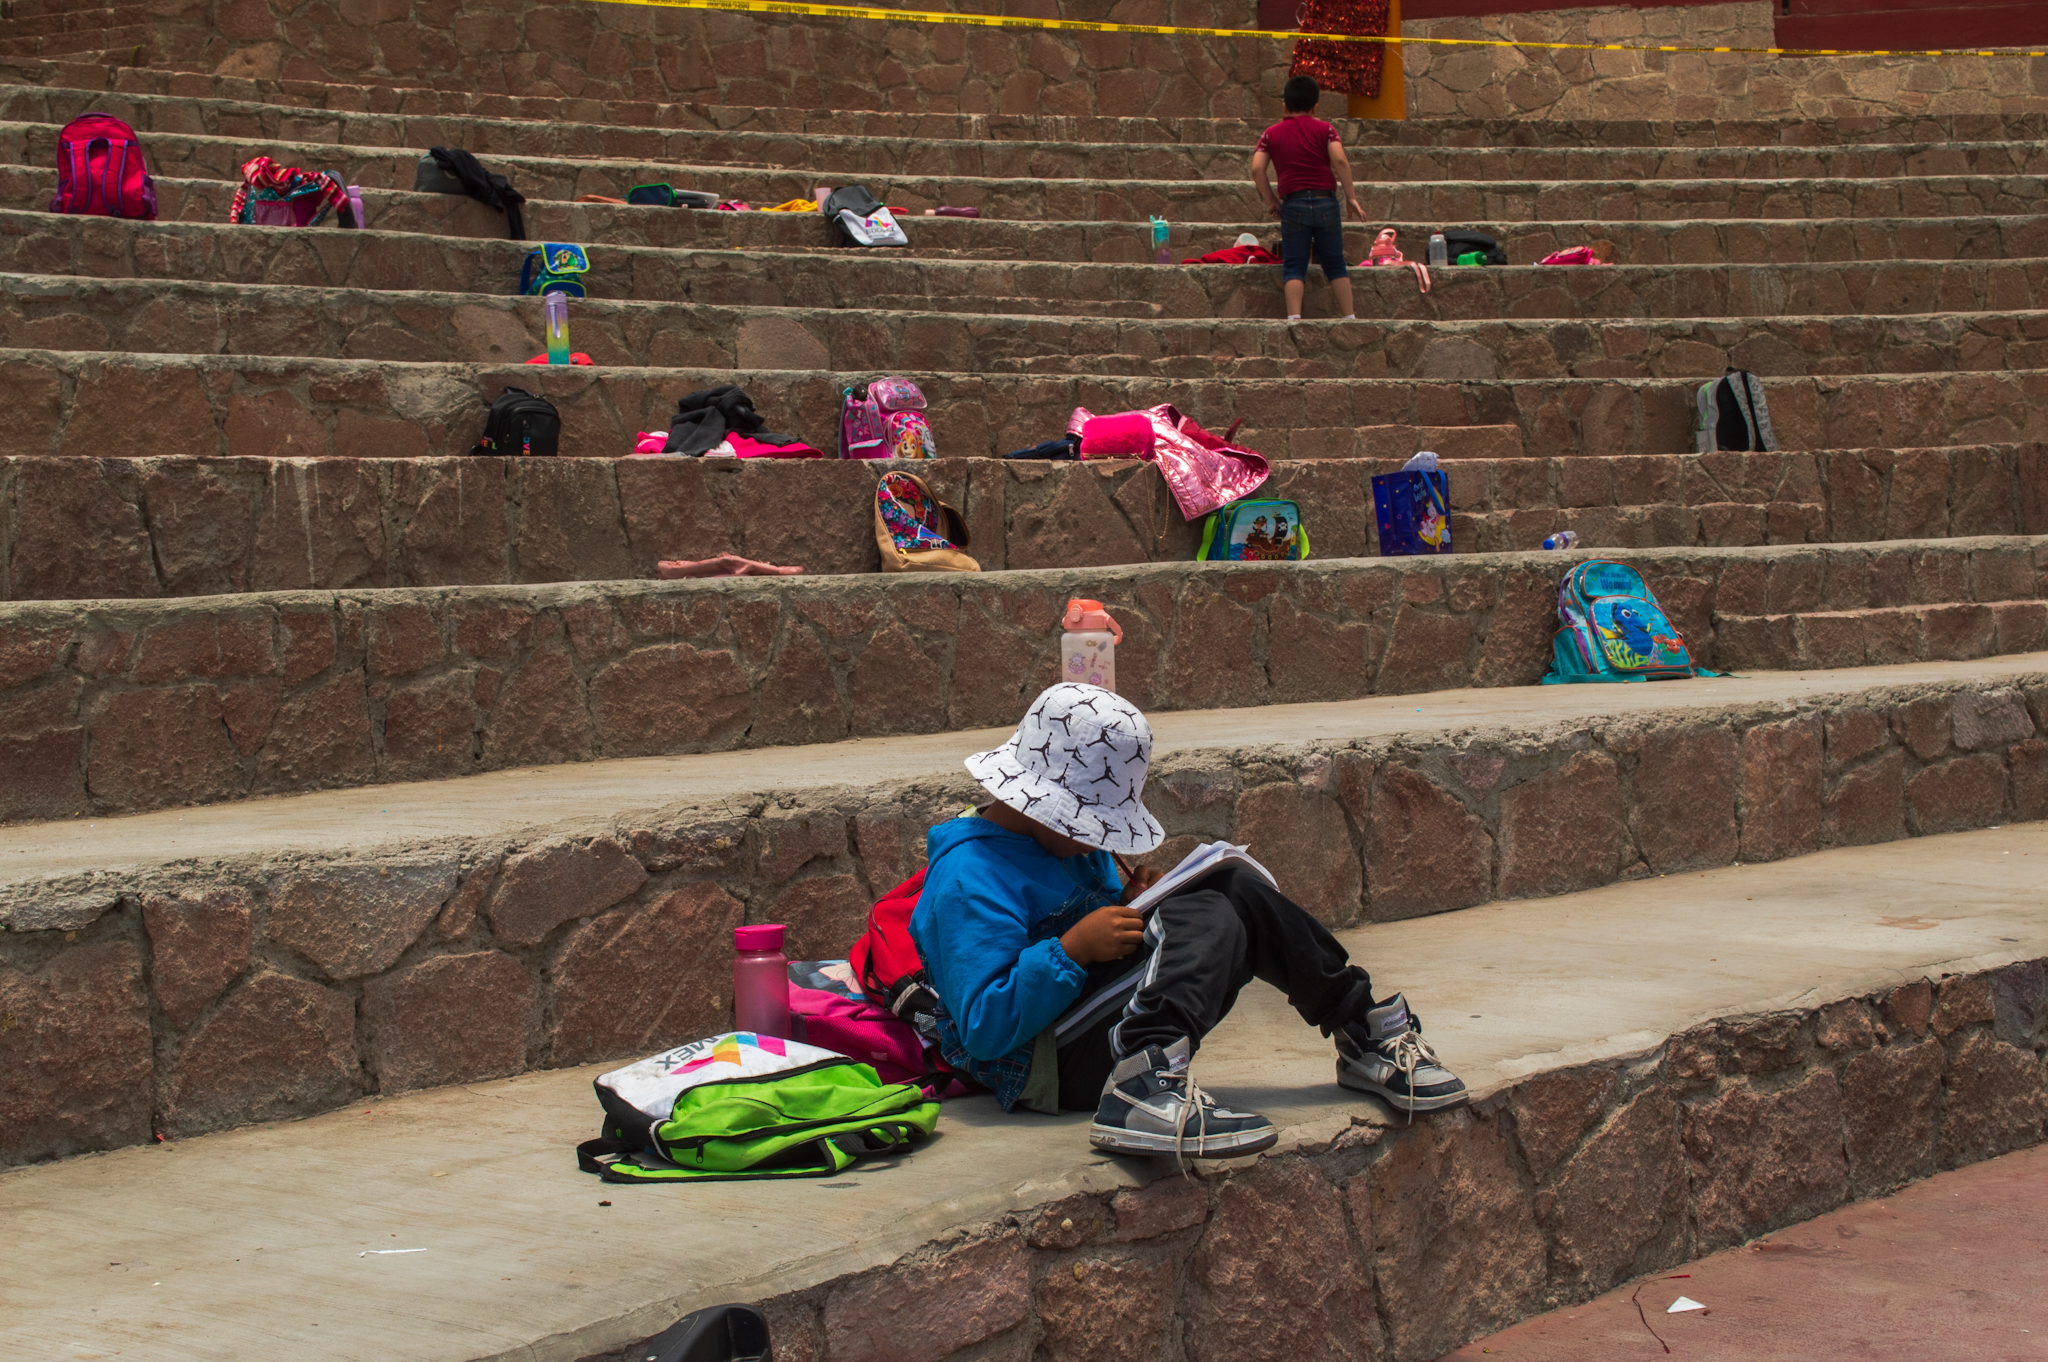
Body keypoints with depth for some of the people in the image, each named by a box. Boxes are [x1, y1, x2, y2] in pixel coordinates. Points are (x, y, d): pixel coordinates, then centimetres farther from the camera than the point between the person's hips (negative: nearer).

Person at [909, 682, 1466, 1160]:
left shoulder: (1070, 844, 16)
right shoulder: (969, 882, -17)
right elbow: (984, 1027, -23)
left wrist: (1126, 909, 2)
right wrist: (1073, 949, -28)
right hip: (1048, 1069, -10)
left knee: (1235, 888, 0)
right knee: (1206, 918, -24)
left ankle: (1364, 1034, 5)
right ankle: (1142, 1089, -47)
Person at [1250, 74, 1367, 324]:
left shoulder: (1271, 134, 7)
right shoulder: (1324, 129, 4)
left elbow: (1257, 169, -3)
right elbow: (1340, 160, -10)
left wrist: (1271, 201, 6)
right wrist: (1351, 197, -6)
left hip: (1293, 204, 0)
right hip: (1325, 202, 0)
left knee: (1294, 266, 1)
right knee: (1335, 264, 10)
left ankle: (1294, 316, -13)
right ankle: (1349, 315, 7)